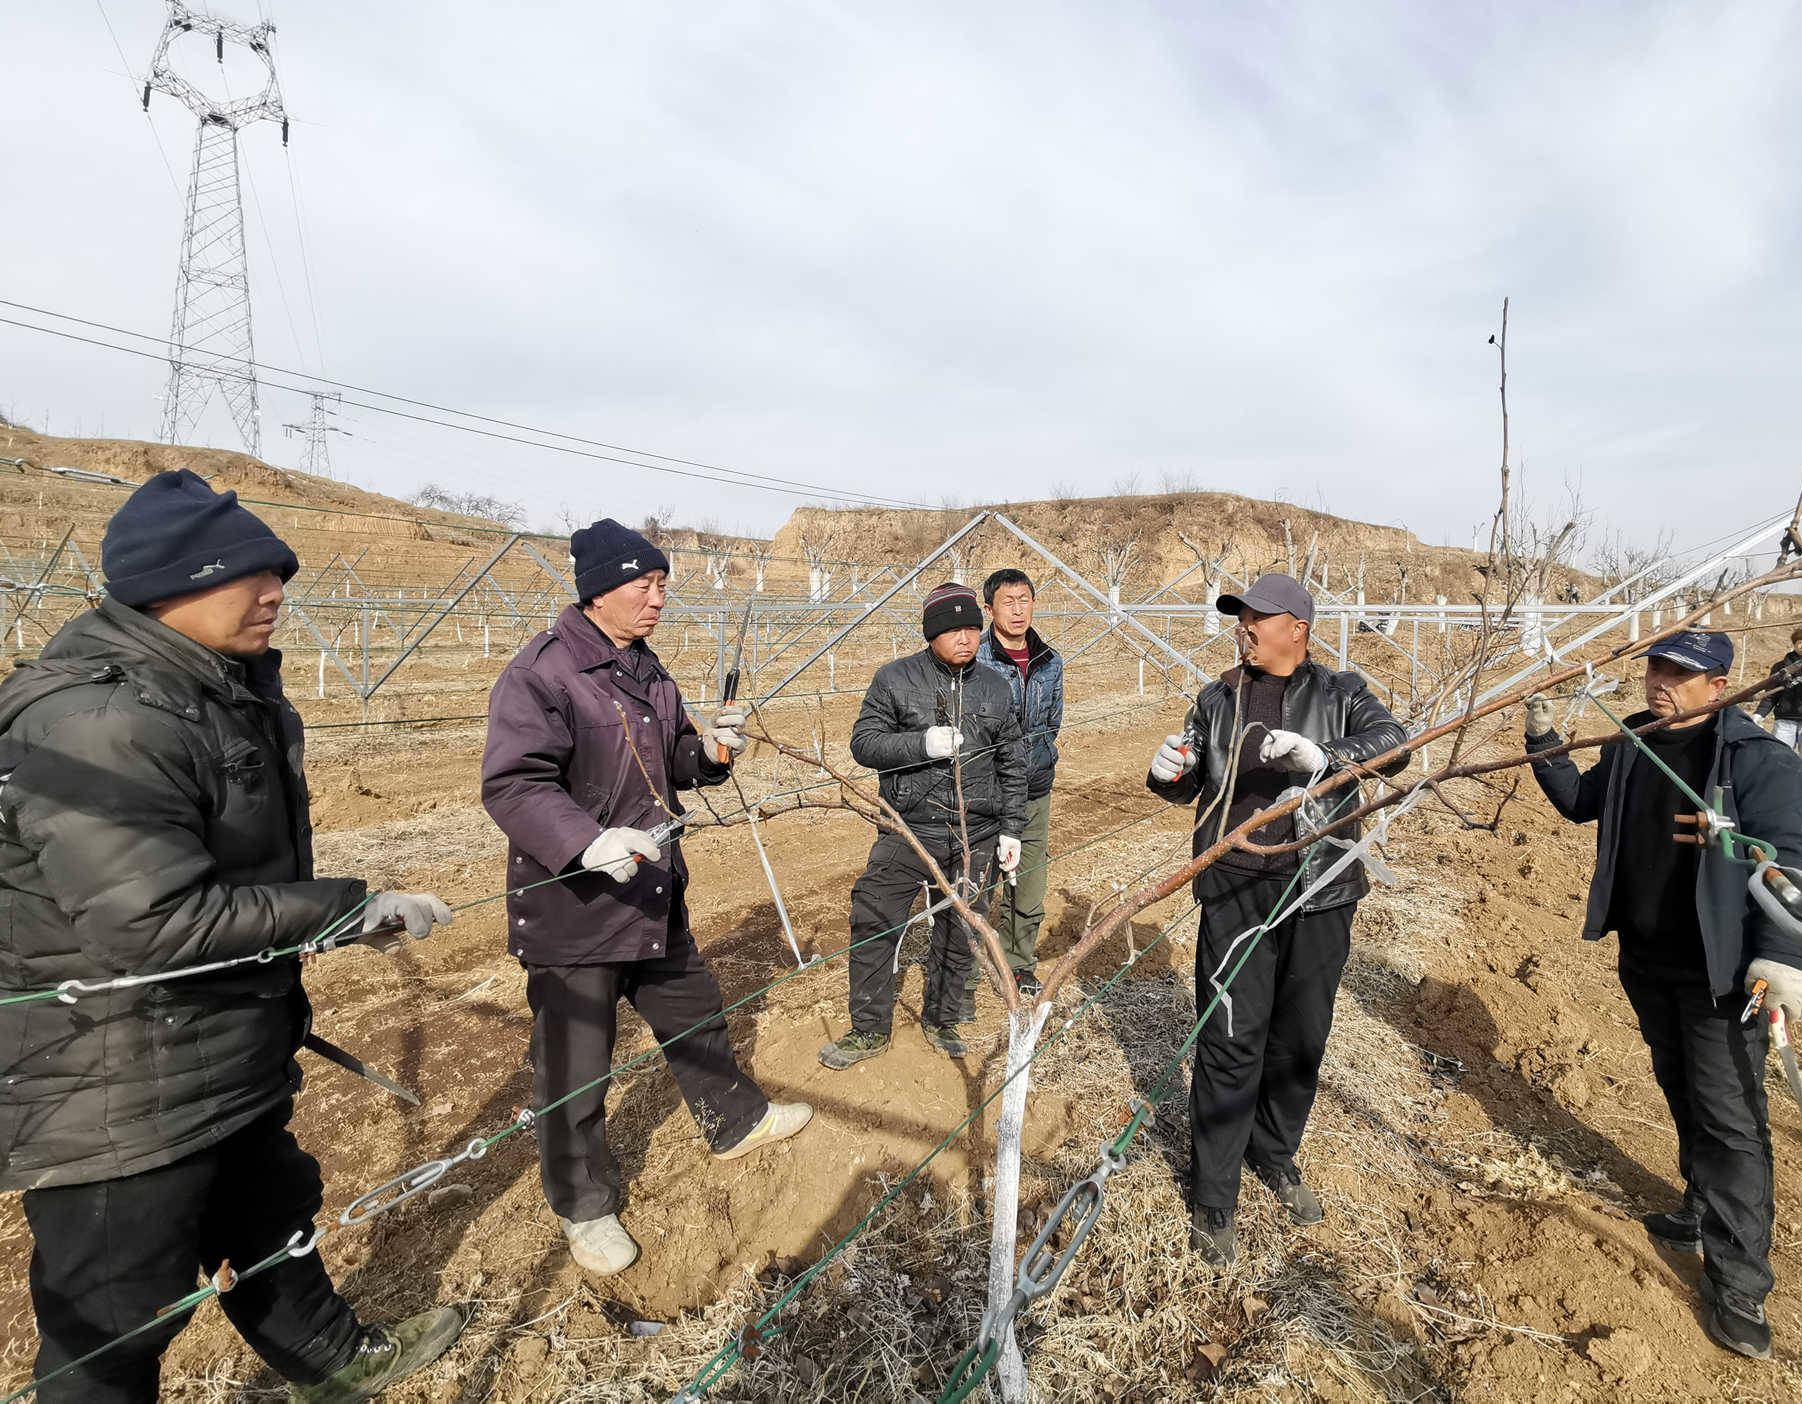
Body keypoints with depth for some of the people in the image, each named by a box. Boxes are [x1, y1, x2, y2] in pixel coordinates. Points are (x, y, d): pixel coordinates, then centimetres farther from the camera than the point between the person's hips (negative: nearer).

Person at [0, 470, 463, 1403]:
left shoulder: (228, 689, 4)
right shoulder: (97, 722, -28)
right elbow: (157, 920, -32)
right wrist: (352, 908, -25)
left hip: (231, 1063, 10)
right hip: (119, 1099, -10)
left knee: (271, 1219, 28)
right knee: (113, 1328, 11)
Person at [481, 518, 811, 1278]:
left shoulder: (645, 668, 8)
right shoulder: (540, 673, -19)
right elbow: (513, 785, -26)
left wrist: (709, 749, -5)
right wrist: (588, 843, -41)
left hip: (653, 895, 8)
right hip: (570, 905, -8)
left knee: (695, 1014, 25)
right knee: (574, 1066, 8)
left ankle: (735, 1121, 48)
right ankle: (586, 1207, 32)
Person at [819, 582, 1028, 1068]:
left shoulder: (995, 688, 8)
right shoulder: (895, 679, -2)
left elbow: (1012, 766, 12)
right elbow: (863, 743, -5)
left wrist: (1011, 829, 8)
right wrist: (923, 744, -19)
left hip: (975, 837, 2)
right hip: (908, 831, -2)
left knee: (957, 933, 13)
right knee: (873, 927, 1)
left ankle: (941, 1020, 35)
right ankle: (870, 1030, 20)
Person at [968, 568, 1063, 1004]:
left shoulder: (1050, 663, 6)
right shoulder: (972, 659, -11)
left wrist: (1037, 763, 11)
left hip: (1034, 795, 5)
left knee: (1029, 893, 15)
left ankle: (1018, 964, 36)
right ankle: (965, 979, 17)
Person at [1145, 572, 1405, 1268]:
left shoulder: (1338, 694, 3)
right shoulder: (1217, 700, 11)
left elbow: (1392, 741, -14)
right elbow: (1186, 785, 17)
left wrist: (1324, 757, -32)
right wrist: (1167, 773, -6)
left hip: (1319, 894, 0)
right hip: (1235, 892, 0)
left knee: (1302, 1035, 14)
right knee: (1231, 1040, -1)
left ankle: (1275, 1157, 38)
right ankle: (1212, 1198, 13)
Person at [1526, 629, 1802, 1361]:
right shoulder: (1632, 745, 4)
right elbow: (1581, 802, 18)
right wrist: (1545, 745, 4)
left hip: (1720, 971, -6)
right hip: (1646, 962, 6)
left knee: (1730, 1120, -2)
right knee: (1684, 1097, 21)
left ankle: (1738, 1286, 8)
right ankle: (1704, 1215, 39)